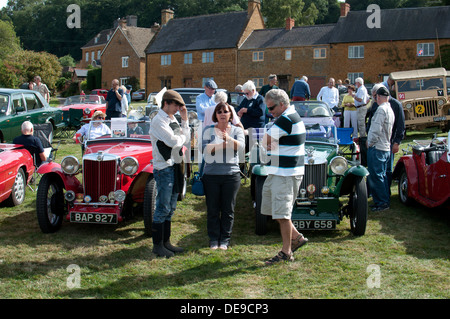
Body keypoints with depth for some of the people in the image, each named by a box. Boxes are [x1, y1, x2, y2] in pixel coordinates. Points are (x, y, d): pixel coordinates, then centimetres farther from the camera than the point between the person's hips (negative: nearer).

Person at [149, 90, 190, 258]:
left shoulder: (173, 120, 16)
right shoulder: (158, 121, -12)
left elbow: (186, 140, 9)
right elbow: (173, 141, -22)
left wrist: (185, 119, 4)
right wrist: (182, 137, -1)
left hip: (175, 166, 9)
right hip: (163, 168, -9)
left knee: (170, 208, 13)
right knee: (162, 208, -4)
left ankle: (166, 242, 22)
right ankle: (157, 245, 5)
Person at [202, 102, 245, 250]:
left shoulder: (237, 130, 7)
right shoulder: (209, 130, 6)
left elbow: (241, 146, -12)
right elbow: (205, 148, -9)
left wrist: (229, 139, -28)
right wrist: (223, 144, -15)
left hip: (231, 174, 0)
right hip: (211, 175, 0)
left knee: (228, 209, 5)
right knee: (212, 209, 4)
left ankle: (225, 239, 16)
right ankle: (213, 239, 16)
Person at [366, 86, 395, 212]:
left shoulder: (381, 109, -16)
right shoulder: (390, 109, 14)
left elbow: (376, 130, -22)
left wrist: (370, 143, -9)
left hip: (377, 148, -10)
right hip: (386, 147, 10)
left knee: (375, 176, -4)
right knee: (381, 175, 15)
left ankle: (382, 203, 0)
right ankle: (385, 200, 22)